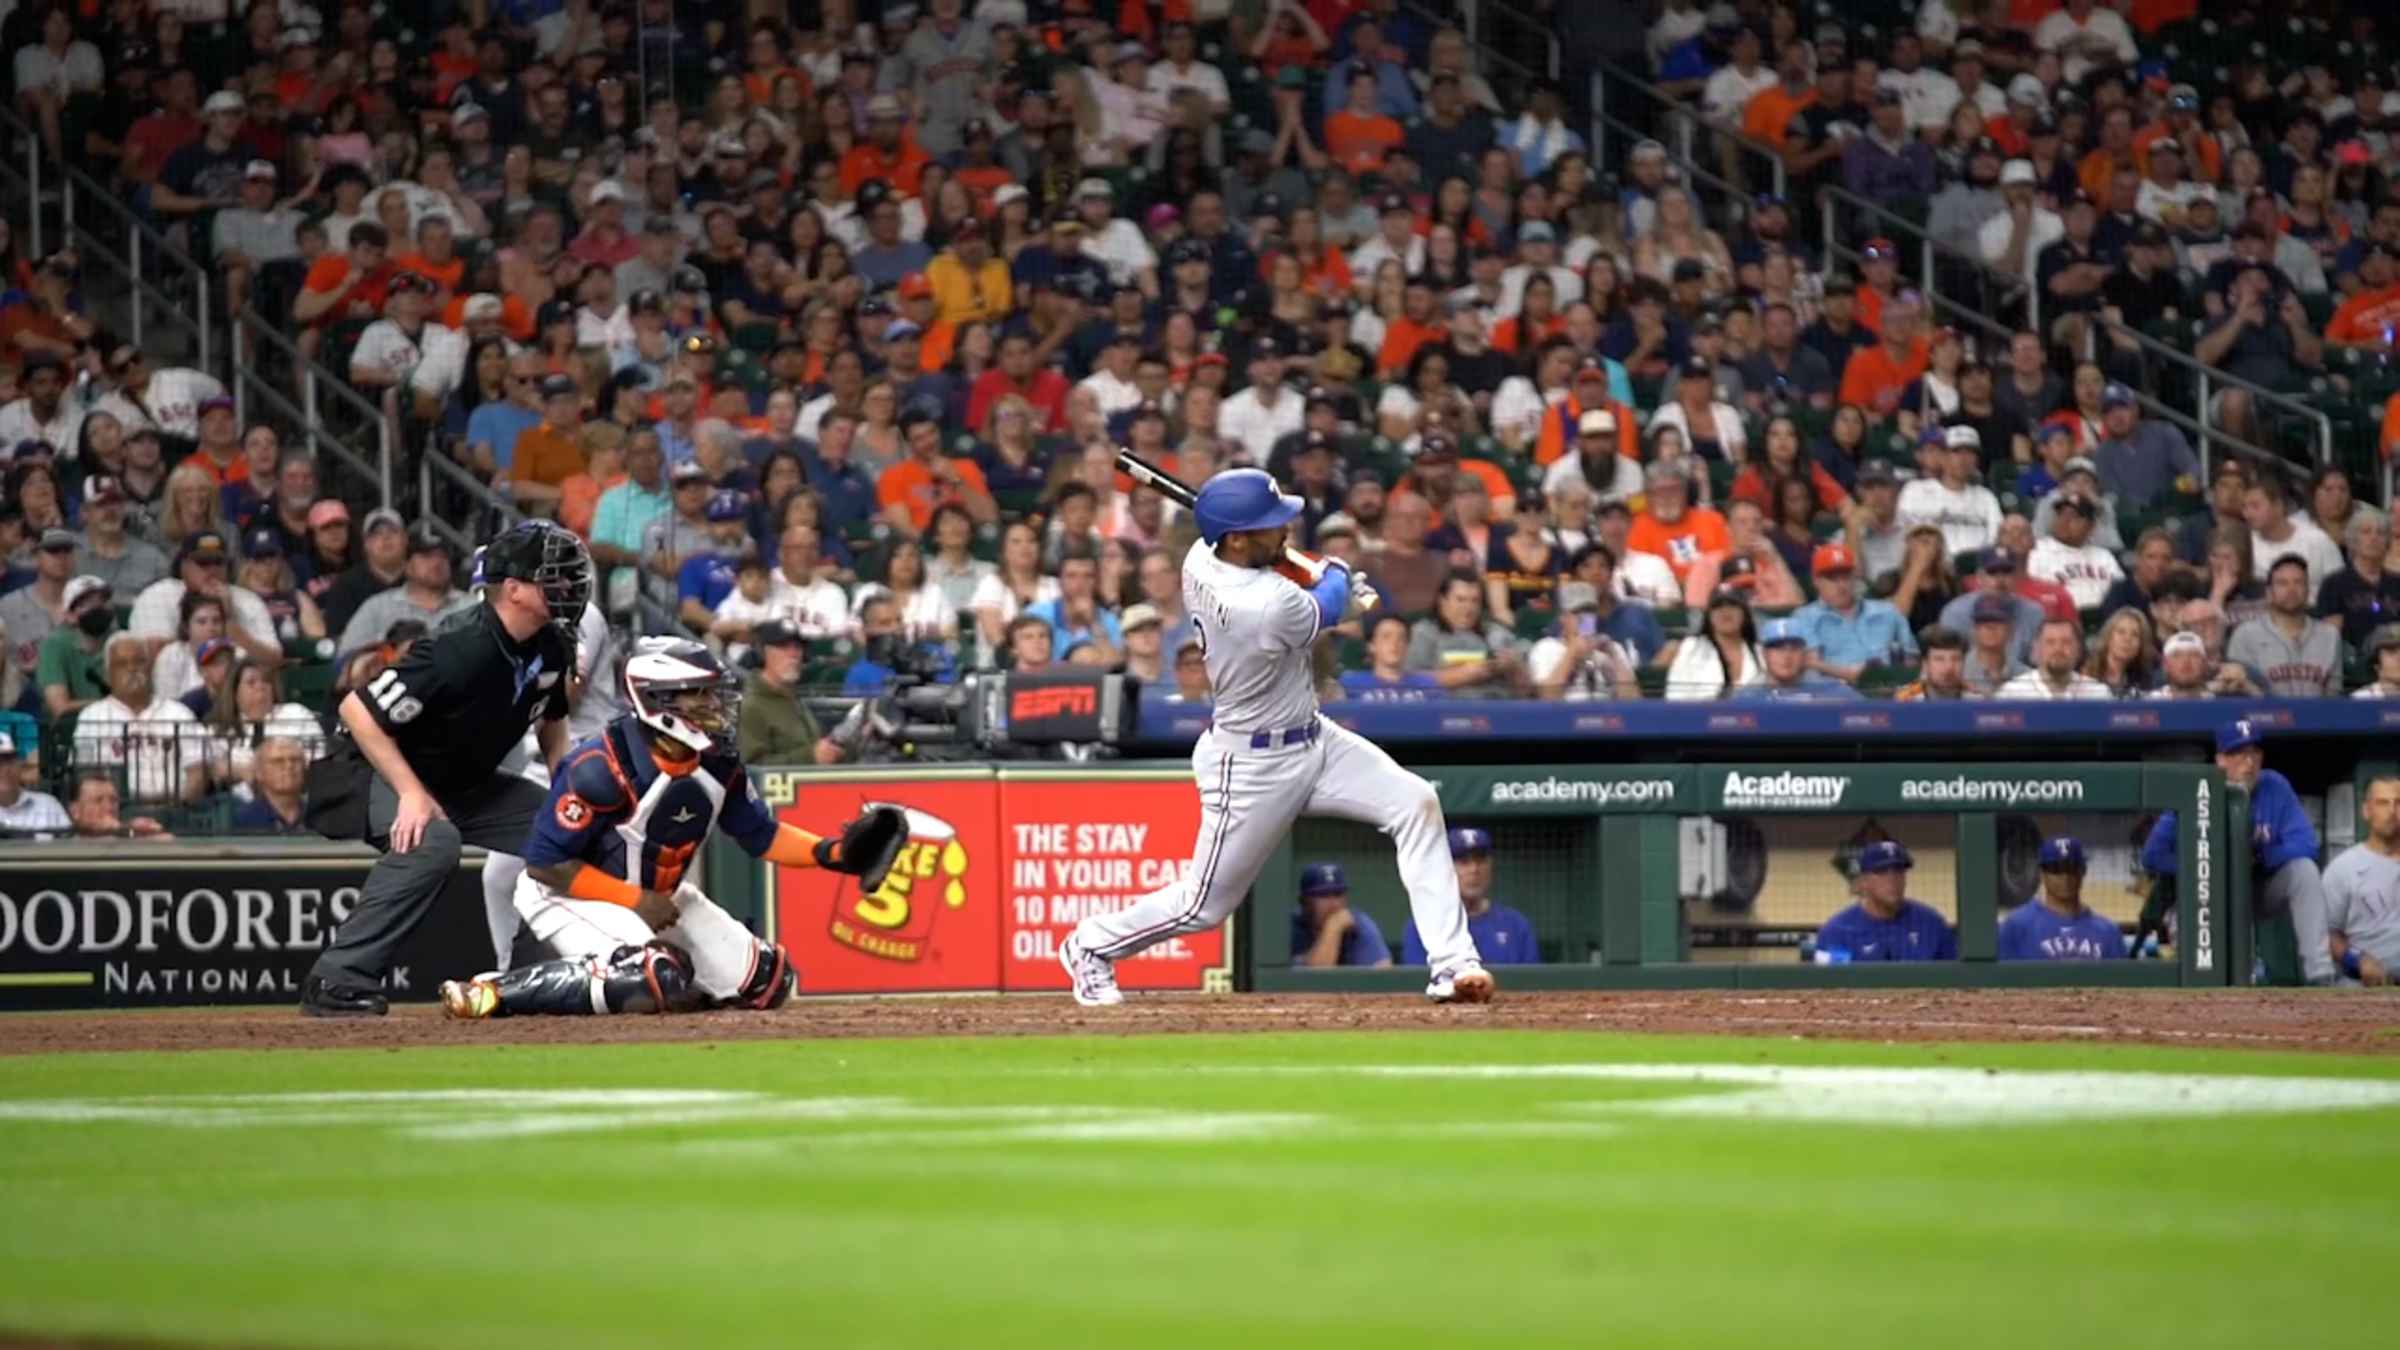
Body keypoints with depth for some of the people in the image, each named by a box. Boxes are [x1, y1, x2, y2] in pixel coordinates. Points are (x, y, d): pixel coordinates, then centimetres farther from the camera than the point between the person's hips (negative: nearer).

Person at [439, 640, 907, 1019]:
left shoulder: (718, 766, -8)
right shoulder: (601, 768, -28)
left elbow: (761, 836, 5)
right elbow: (545, 863, -25)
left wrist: (831, 852, -13)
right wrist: (636, 900, -26)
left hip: (659, 897, 8)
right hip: (567, 895, -8)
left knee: (766, 983, 1)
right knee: (654, 981, -35)